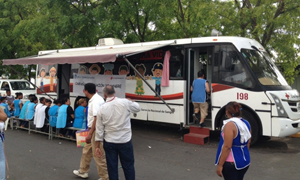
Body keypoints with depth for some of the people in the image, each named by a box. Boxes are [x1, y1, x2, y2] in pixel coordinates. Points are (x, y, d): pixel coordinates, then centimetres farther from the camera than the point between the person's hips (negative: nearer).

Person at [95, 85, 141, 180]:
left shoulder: (102, 108, -5)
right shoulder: (125, 102, -10)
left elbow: (99, 129, -2)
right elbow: (138, 108, 10)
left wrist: (97, 146, 5)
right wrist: (131, 101, 30)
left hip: (109, 142, 2)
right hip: (125, 141, -1)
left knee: (112, 167, 11)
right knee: (128, 166, 11)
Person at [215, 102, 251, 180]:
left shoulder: (230, 124, -19)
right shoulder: (246, 123, 5)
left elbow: (227, 147, -23)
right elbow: (248, 144, 13)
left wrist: (220, 165, -18)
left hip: (231, 163, -8)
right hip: (245, 162, 8)